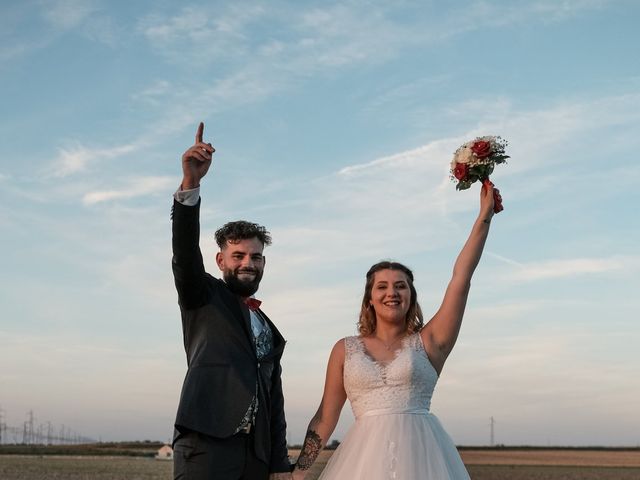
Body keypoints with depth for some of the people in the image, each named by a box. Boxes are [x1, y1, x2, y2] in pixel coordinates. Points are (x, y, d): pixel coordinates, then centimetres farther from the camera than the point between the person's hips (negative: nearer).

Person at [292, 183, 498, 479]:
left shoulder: (429, 342, 5)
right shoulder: (345, 350, 9)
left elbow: (461, 278, 0)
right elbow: (326, 417, 10)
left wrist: (485, 216, -2)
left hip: (420, 455, -1)